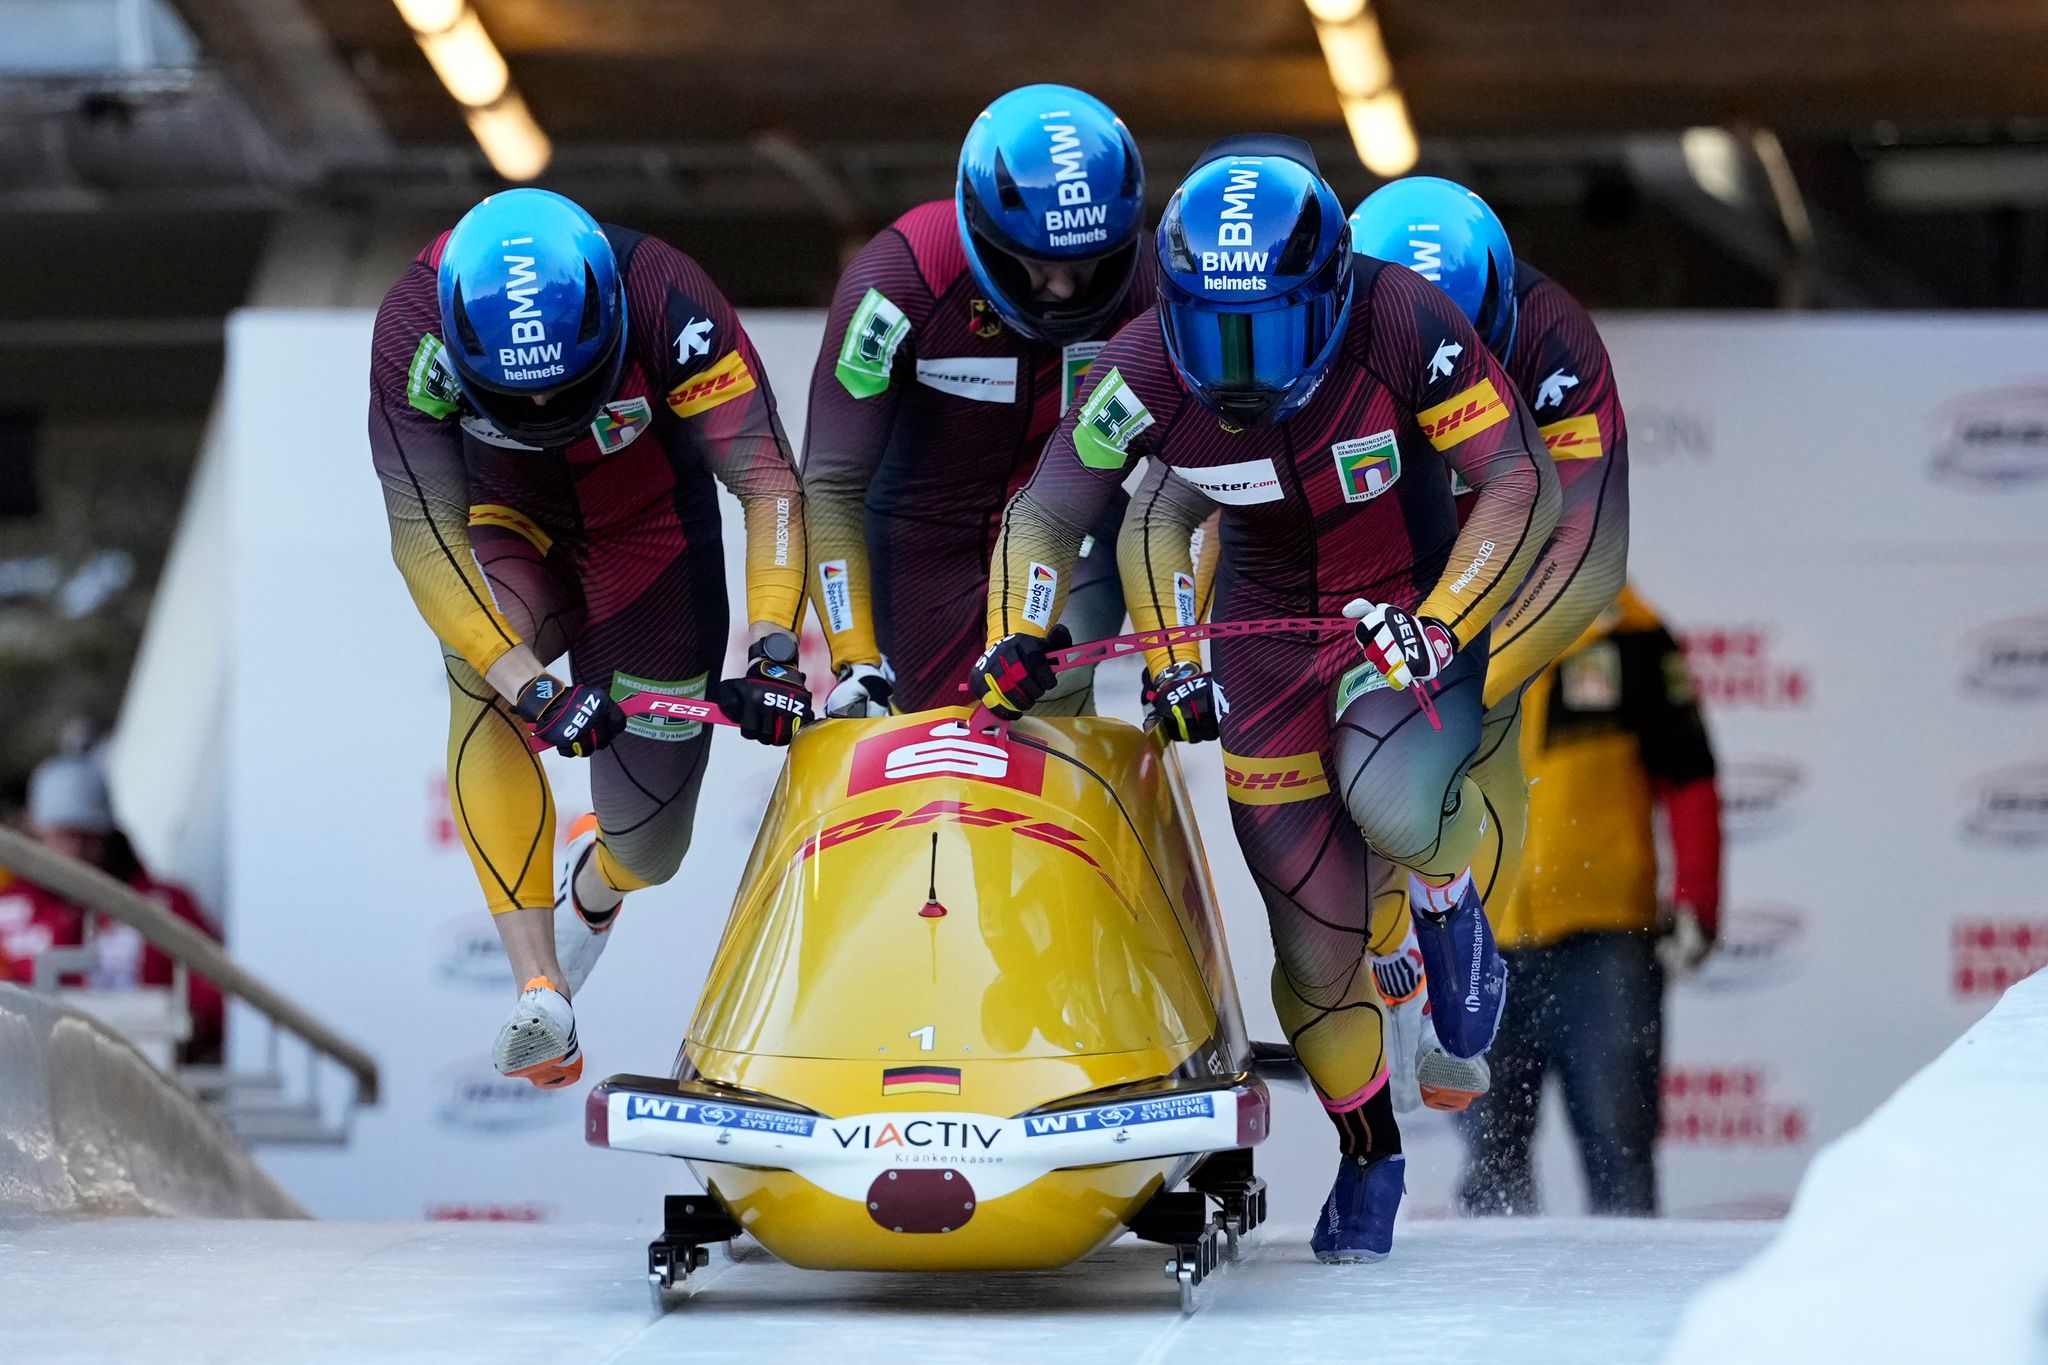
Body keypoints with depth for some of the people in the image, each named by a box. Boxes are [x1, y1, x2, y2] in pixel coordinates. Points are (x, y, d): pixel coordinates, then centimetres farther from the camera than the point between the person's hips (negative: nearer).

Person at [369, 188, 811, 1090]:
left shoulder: (663, 300, -34)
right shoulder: (415, 327, -32)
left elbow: (768, 484, -33)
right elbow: (423, 540, -33)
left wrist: (772, 652, -46)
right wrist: (534, 690, -44)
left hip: (649, 540, 0)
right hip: (508, 533, 0)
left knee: (648, 853, 0)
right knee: (480, 676, -36)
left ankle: (594, 884, 42)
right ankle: (539, 989, -38)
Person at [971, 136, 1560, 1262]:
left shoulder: (1400, 322, -24)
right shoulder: (1152, 370, -18)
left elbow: (1521, 485, -21)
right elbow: (1042, 519, -6)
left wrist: (1443, 623, -31)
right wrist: (1017, 640, -22)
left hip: (1414, 614, -2)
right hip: (1269, 645, 2)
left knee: (1389, 799, -35)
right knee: (1317, 940, 1)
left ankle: (1447, 892, 2)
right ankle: (1369, 1154, 27)